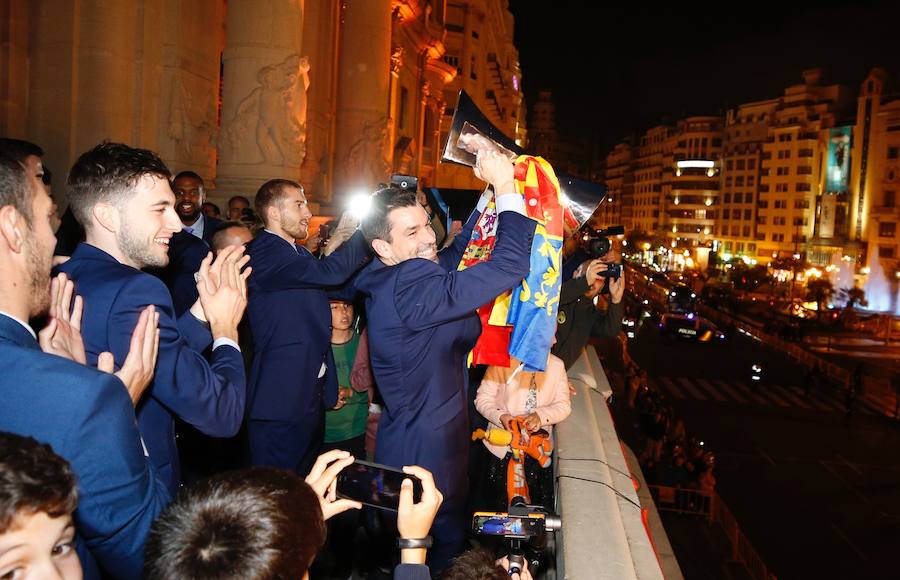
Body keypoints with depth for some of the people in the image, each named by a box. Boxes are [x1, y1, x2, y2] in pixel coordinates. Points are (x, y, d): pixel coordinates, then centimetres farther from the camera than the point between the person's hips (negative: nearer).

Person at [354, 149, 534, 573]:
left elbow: (457, 253, 12)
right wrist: (505, 187, -24)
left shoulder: (389, 280, 1)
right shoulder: (409, 287, -29)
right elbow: (510, 265, -34)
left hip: (406, 441, 10)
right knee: (445, 545, 11)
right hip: (429, 455, -9)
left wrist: (490, 192, 4)